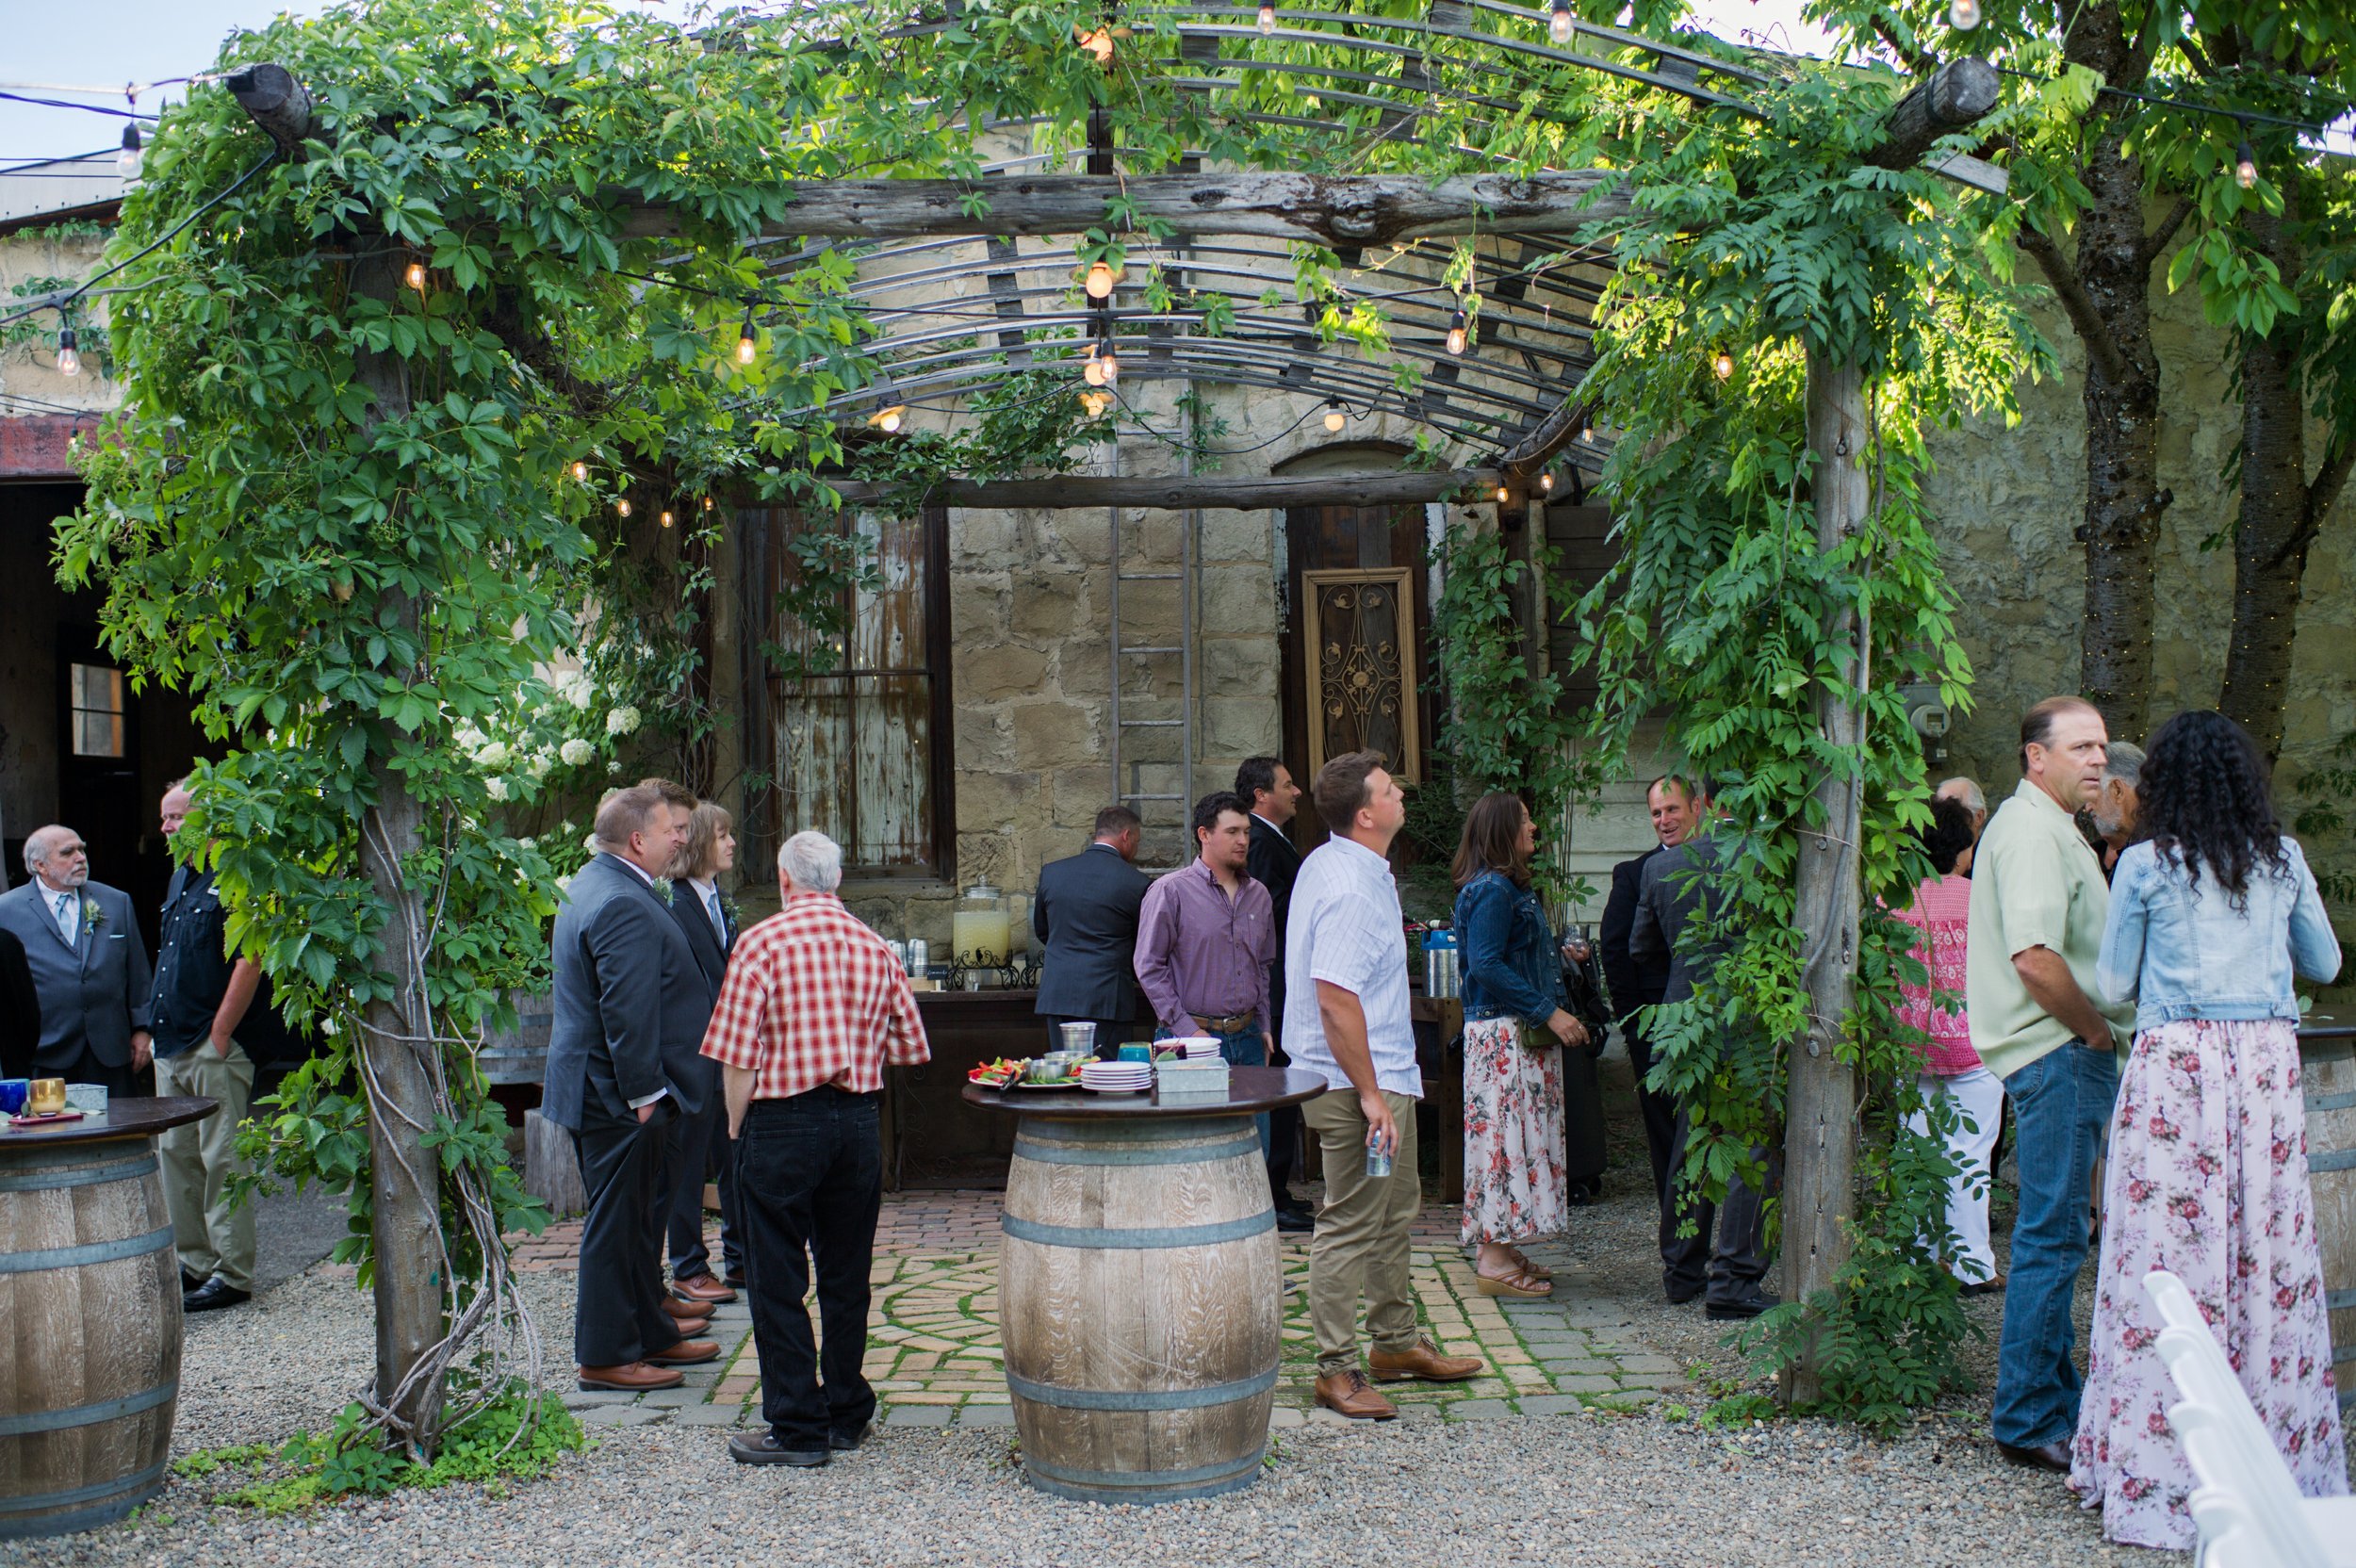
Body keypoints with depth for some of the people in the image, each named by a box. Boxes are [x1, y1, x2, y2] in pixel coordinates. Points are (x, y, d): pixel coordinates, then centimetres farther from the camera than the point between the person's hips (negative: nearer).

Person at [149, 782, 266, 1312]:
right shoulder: (180, 878, 15)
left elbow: (249, 963, -19)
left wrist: (219, 1035, -17)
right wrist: (157, 1026, 16)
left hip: (214, 1047, -9)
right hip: (172, 1045, 9)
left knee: (221, 1160, -4)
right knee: (175, 1154, 13)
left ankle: (232, 1275, 2)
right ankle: (193, 1262, 23)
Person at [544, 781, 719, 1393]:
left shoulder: (593, 884, 13)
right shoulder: (623, 905, -23)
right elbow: (627, 1012, -26)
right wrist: (642, 1094, -20)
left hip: (604, 1088, 11)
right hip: (616, 1094, -11)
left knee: (636, 1219, 19)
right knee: (618, 1223, -1)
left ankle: (649, 1331, 30)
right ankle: (606, 1356, 8)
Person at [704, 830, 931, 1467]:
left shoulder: (761, 943, -9)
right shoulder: (875, 949, 4)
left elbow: (738, 1056, -12)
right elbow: (910, 1047, 7)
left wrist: (737, 1128, 1)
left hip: (782, 1125, -4)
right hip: (858, 1123, 5)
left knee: (778, 1282, 4)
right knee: (846, 1276, 15)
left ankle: (798, 1428, 6)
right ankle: (846, 1413, 23)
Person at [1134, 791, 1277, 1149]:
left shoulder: (1257, 894, 12)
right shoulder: (1171, 891, -7)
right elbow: (1149, 967, -7)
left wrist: (1263, 1027, 15)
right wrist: (1186, 1030, -10)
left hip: (1248, 1039, 6)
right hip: (1198, 1036, -6)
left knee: (1256, 1155, 6)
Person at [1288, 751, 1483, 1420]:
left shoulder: (1329, 864, 11)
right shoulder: (1350, 889, -23)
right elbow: (1336, 999, -28)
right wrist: (1369, 1095, -25)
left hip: (1386, 1075, 11)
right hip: (1359, 1083, -11)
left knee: (1395, 1209, 20)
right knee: (1351, 1225, -3)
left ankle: (1395, 1343, 32)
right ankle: (1337, 1371, 5)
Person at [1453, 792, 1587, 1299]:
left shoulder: (1508, 887, 15)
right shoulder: (1493, 890, -16)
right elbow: (1486, 966, -23)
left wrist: (1557, 955, 26)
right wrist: (1550, 1012, -22)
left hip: (1521, 1032, 10)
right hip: (1503, 1033, -10)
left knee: (1514, 1135, 12)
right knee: (1506, 1132, -8)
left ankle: (1499, 1249, 17)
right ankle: (1495, 1262, -5)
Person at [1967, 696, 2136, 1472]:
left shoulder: (2052, 828, 20)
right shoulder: (2032, 831, -14)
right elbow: (2035, 957, -26)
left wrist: (2095, 1031, 14)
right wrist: (2097, 1028, -13)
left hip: (2069, 1052, 11)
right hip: (2056, 1052, -11)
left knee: (2055, 1237, 15)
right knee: (2050, 1239, -7)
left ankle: (2054, 1404, 25)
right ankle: (2027, 1422, -1)